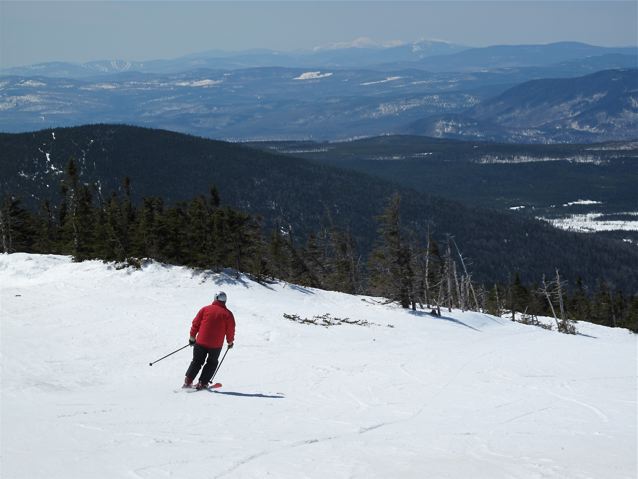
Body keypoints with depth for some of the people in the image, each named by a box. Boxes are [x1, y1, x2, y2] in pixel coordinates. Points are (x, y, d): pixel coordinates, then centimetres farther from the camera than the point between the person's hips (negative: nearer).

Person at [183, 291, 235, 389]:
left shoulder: (205, 309, 0)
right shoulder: (227, 314, -3)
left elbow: (195, 323, 2)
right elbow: (230, 330, 2)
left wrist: (192, 337, 13)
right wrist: (230, 341, 18)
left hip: (201, 342, 1)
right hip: (216, 345, -1)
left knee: (197, 362, 15)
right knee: (212, 363, 17)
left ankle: (188, 380, 3)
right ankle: (202, 383, 7)